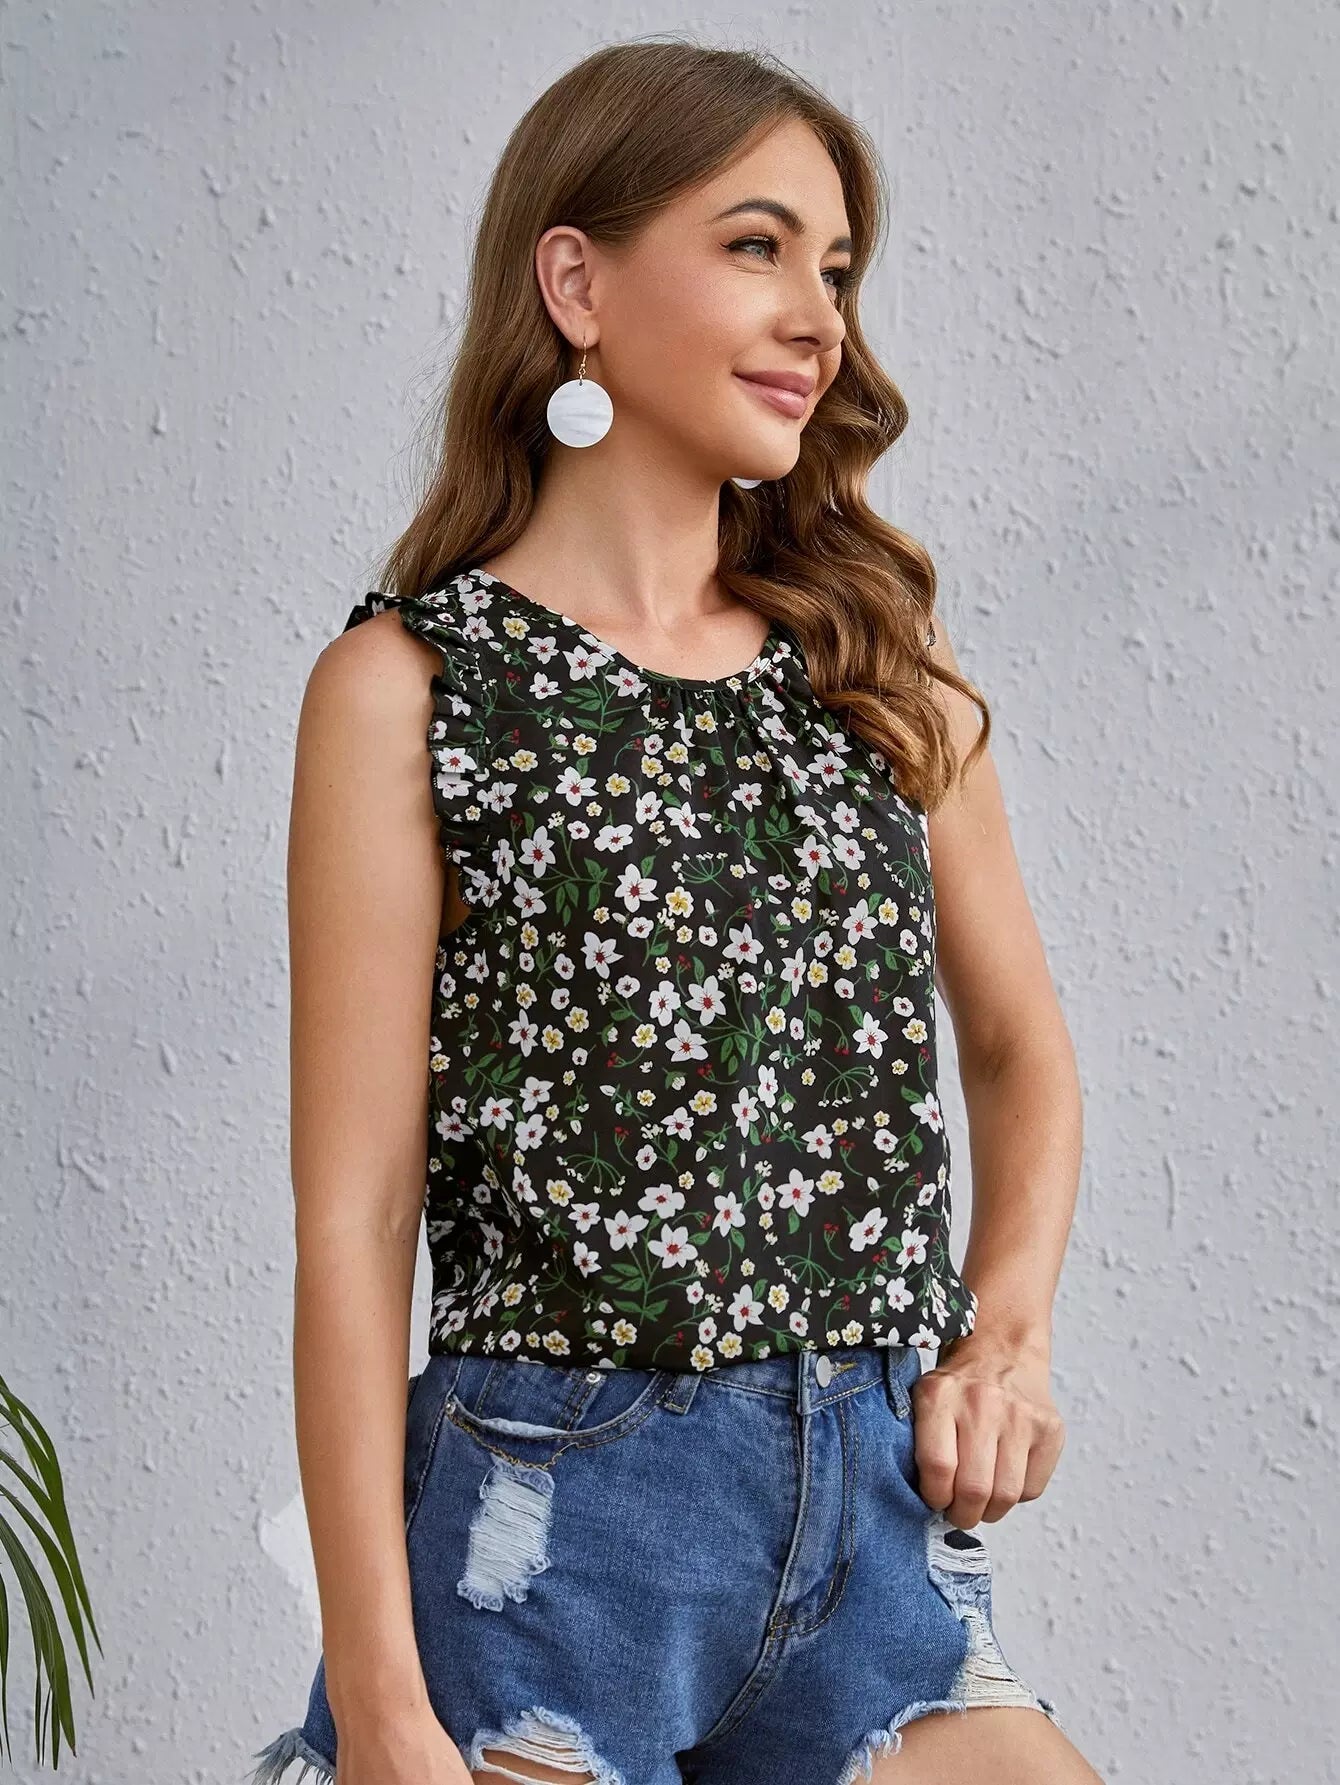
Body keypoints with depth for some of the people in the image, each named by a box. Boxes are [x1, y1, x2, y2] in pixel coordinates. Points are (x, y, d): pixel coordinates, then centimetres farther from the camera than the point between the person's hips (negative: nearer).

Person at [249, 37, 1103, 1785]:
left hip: (881, 1509, 4)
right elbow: (354, 1217, -8)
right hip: (557, 1521, -4)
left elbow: (1020, 1044, 20)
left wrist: (1009, 1329, 2)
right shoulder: (409, 683, -5)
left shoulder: (881, 653, 9)